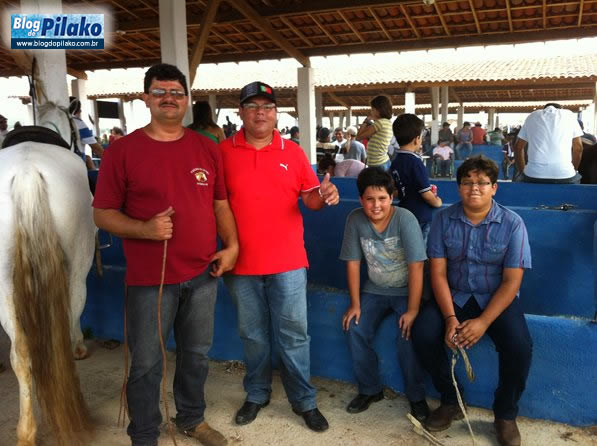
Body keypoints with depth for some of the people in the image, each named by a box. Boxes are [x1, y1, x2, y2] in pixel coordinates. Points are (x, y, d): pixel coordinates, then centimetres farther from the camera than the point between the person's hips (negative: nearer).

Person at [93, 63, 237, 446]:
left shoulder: (207, 148, 5)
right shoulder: (123, 149, -6)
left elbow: (220, 203, 11)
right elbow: (102, 213, -6)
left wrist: (231, 245, -2)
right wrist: (144, 229, -22)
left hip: (203, 273, 4)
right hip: (150, 279, -3)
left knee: (197, 353, 19)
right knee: (146, 363, 9)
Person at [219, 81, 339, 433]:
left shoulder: (293, 152, 3)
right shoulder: (223, 152, 0)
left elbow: (310, 198, 4)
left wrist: (324, 196, -19)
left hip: (288, 261, 0)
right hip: (241, 262, 0)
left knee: (293, 335, 8)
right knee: (253, 334, 16)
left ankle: (305, 401, 24)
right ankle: (257, 395, 35)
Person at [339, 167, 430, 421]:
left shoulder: (405, 219, -21)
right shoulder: (355, 219, -12)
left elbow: (416, 267, -22)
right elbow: (353, 262, -6)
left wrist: (412, 309, -23)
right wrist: (355, 304, -6)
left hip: (406, 291, -3)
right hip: (374, 291, 4)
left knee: (407, 335, -23)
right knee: (355, 331, -13)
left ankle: (417, 397, 1)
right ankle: (370, 390, 10)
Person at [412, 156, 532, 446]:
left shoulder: (512, 224, -9)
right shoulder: (444, 220, -4)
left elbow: (512, 281, -12)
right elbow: (438, 273, -6)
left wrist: (483, 321, -23)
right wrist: (450, 317, -19)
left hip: (497, 299, -1)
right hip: (454, 297, 2)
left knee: (519, 345, -27)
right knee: (422, 334, -22)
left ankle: (506, 414, 3)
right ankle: (450, 401, 5)